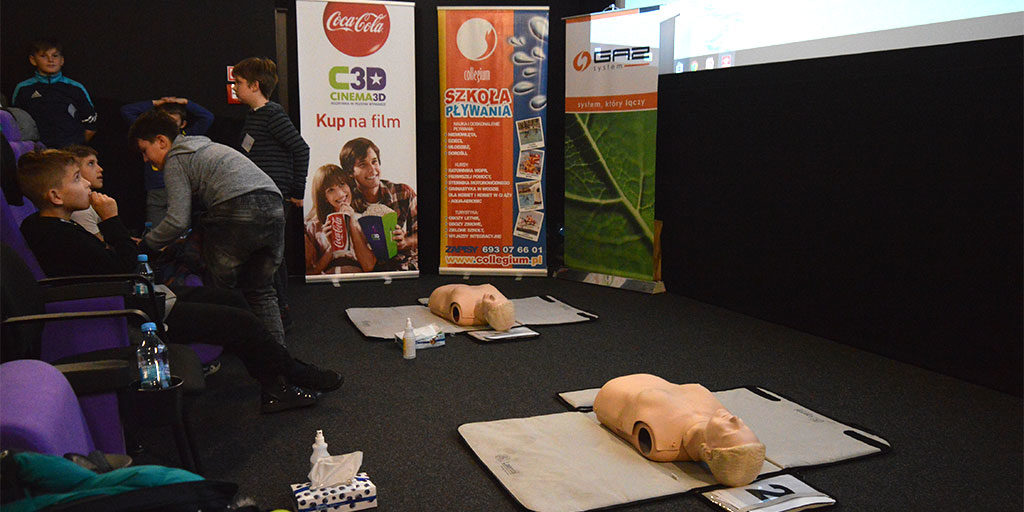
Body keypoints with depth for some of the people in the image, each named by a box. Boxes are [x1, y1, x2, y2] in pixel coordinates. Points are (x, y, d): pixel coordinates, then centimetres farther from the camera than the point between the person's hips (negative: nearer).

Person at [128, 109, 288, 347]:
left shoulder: (175, 160, 8)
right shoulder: (205, 146, 34)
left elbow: (179, 220, -2)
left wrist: (145, 244, 12)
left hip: (237, 210, -8)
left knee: (219, 290, 7)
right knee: (261, 291, 15)